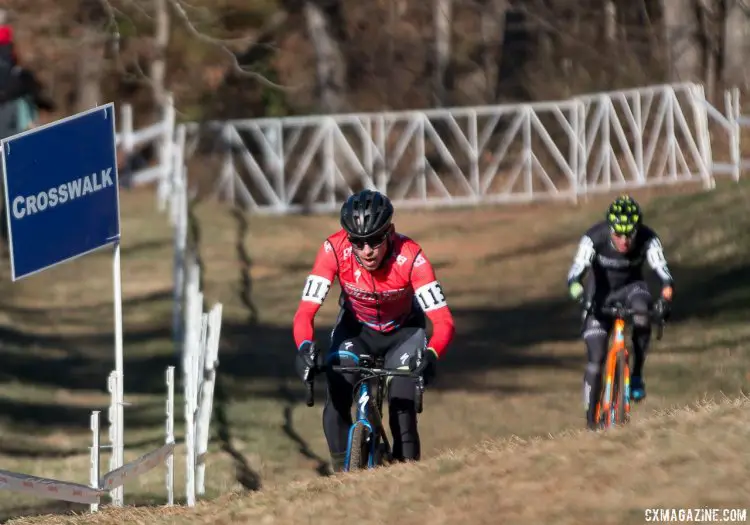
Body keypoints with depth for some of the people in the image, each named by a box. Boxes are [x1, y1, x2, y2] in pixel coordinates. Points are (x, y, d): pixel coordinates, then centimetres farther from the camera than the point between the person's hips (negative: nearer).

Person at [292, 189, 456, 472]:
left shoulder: (410, 256, -34)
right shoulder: (334, 250, -30)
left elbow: (443, 320, -37)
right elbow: (305, 312, -31)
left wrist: (431, 355, -56)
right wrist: (305, 347, -51)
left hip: (403, 333, -1)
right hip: (355, 329, 1)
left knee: (402, 406, -17)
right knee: (337, 400, -22)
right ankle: (341, 473, -6)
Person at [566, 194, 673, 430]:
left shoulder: (648, 240, -26)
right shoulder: (594, 238, -29)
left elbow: (663, 272, -34)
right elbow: (575, 275, -35)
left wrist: (665, 299, -53)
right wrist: (582, 298, -54)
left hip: (631, 288, 1)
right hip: (601, 294, -1)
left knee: (642, 311, -35)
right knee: (596, 357, -8)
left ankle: (636, 375, -18)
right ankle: (591, 415, 8)